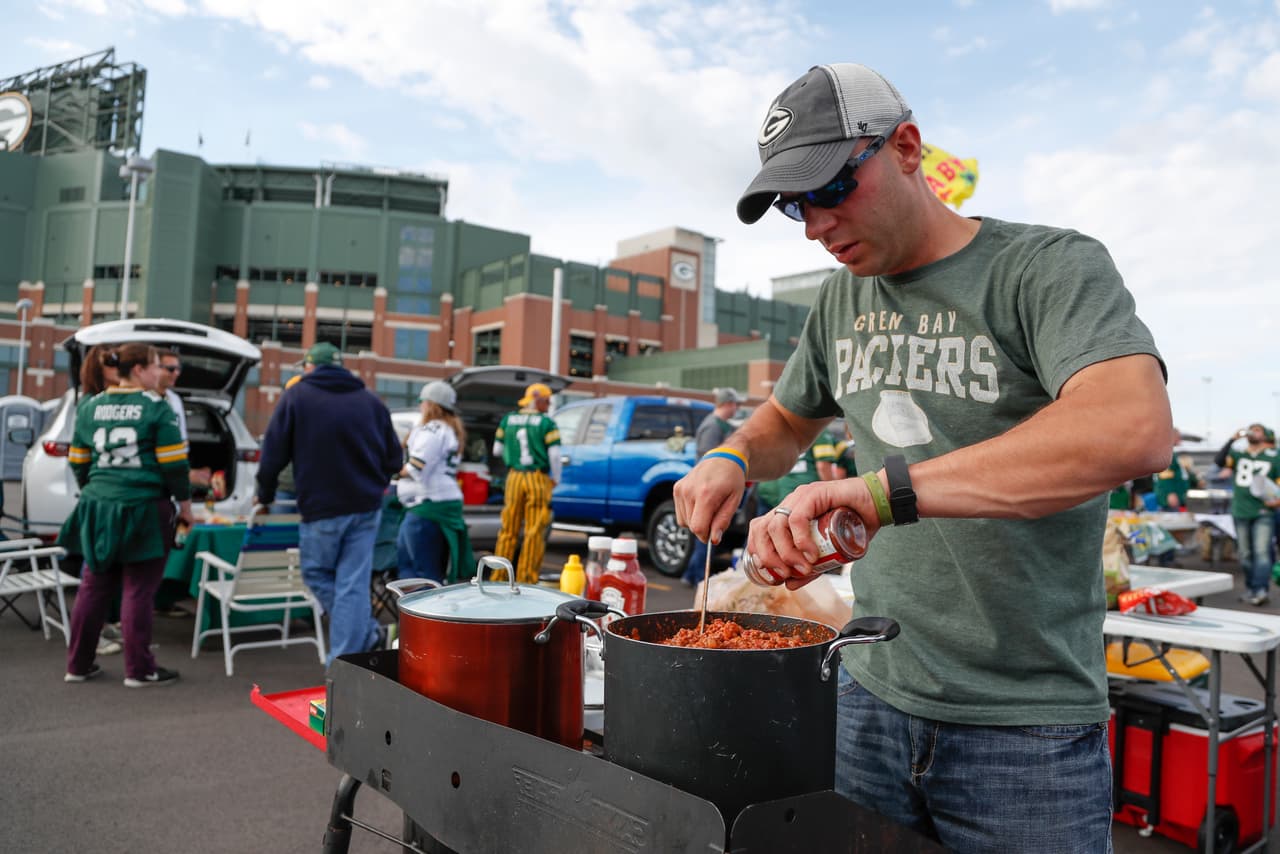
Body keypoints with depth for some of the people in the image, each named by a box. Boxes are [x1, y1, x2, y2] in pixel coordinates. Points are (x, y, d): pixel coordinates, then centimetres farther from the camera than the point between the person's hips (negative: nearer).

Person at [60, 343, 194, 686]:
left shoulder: (90, 407, 9)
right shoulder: (156, 407, -8)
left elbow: (78, 462, 14)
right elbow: (173, 462, -10)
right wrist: (184, 501, 0)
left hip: (99, 507, 6)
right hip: (144, 509, -6)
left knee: (93, 587, 14)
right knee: (138, 591, 1)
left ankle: (78, 664, 23)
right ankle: (139, 669, 9)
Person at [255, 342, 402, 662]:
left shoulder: (296, 396, 0)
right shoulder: (370, 400, 8)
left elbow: (273, 455, 0)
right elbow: (393, 458, 10)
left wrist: (265, 495, 15)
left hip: (322, 508, -3)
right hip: (366, 507, 3)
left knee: (317, 574, 15)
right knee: (353, 583, 4)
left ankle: (369, 635, 9)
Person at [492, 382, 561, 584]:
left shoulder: (508, 420, 8)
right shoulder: (546, 423, -6)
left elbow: (497, 450, 13)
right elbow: (554, 455, -9)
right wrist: (556, 479, 5)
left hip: (514, 477, 4)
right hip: (538, 479, -4)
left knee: (508, 530, 11)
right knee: (534, 532, 2)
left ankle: (499, 575, 15)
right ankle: (525, 579, 3)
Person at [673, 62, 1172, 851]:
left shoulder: (1050, 268, -11)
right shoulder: (843, 298, 8)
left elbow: (1136, 430, -29)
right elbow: (787, 422, 23)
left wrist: (883, 490, -37)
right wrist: (733, 459, -1)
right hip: (871, 697, 5)